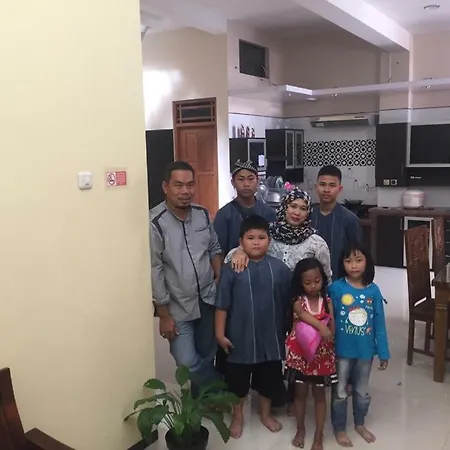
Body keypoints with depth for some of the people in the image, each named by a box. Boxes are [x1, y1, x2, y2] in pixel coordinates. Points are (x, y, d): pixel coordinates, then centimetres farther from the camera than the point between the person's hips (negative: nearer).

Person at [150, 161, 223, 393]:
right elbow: (154, 271, -16)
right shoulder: (155, 223, -19)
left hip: (208, 299, 5)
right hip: (178, 307, -4)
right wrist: (164, 314, -13)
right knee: (187, 363, -6)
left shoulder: (203, 214, -2)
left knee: (207, 358, 16)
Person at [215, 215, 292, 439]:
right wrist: (220, 333, -7)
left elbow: (287, 303, 1)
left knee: (269, 378, 19)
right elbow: (222, 304, -8)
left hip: (270, 336, 2)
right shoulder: (231, 269, -12)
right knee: (237, 380, 15)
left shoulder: (280, 268, -7)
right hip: (240, 337, -1)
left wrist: (287, 330, 6)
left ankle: (266, 414, 43)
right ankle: (237, 417, 38)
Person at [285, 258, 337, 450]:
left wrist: (320, 337, -28)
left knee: (319, 395, 12)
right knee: (301, 393, 14)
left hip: (322, 355, 0)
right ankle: (300, 429, 34)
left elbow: (332, 329, -10)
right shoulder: (298, 301, -8)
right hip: (301, 354, 0)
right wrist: (321, 327, -46)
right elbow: (303, 314, -31)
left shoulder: (327, 301, -5)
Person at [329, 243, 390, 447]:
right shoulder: (336, 288, -15)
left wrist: (383, 352, 0)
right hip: (342, 350, -2)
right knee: (340, 392, 13)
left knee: (362, 391, 22)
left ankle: (359, 423, 45)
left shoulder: (374, 290, -8)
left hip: (365, 350, 3)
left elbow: (379, 324, -2)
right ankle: (339, 429, 34)